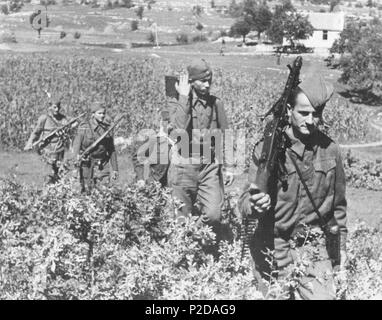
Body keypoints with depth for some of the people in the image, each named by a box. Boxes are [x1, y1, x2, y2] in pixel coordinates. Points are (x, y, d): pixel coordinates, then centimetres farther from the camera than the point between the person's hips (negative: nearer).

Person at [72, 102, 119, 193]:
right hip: (87, 164, -3)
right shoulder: (84, 127, -2)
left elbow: (112, 150, 14)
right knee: (87, 191, 1)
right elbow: (76, 144, -7)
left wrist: (114, 169, 11)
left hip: (103, 165, 3)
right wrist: (78, 155, -29)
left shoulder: (107, 128, 9)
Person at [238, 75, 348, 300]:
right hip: (273, 246, -1)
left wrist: (341, 246, 16)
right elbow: (245, 202, -11)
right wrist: (254, 204, -33)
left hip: (315, 248, 2)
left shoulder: (330, 150, 1)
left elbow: (338, 204, 13)